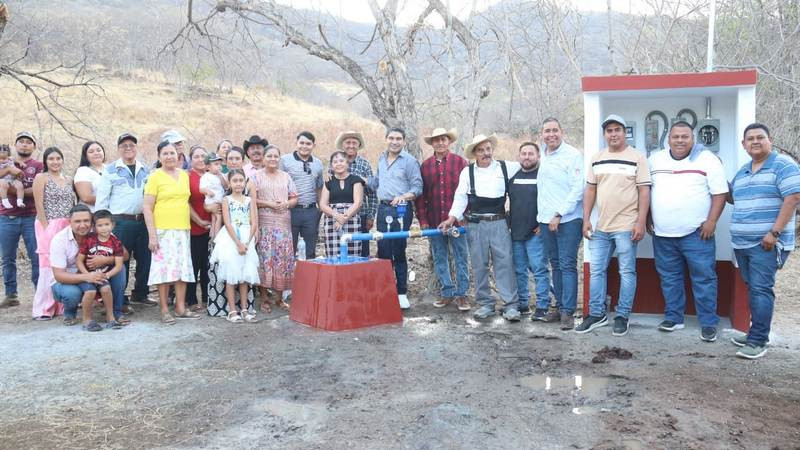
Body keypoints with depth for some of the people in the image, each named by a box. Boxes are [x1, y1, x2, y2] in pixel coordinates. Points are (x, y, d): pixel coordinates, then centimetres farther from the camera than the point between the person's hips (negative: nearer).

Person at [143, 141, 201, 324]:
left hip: (183, 230, 5)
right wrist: (152, 235, -12)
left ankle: (181, 307, 15)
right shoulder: (155, 177, -3)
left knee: (183, 268, 6)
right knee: (164, 268, -5)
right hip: (163, 230, -5)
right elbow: (147, 208, -6)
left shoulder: (184, 175, 12)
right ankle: (164, 310, 5)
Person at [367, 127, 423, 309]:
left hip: (401, 210, -6)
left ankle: (402, 294, 6)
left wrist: (403, 196, -24)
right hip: (383, 208, 6)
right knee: (383, 251, 9)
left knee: (398, 252, -4)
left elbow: (417, 187, -8)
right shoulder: (381, 158, 15)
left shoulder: (409, 161, -6)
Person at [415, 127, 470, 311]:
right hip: (434, 221, 3)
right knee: (439, 259, 10)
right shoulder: (425, 166, 8)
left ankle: (461, 294, 10)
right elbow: (420, 194, 7)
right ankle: (447, 293, 21)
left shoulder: (461, 162, 0)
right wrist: (422, 219, 1)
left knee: (461, 258, 2)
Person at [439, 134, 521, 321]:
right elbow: (461, 196, 2)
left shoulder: (507, 168, 7)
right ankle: (485, 304, 17)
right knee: (479, 265, 6)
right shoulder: (467, 172, 7)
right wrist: (452, 217, -8)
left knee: (504, 263, -3)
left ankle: (510, 305, 2)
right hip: (475, 225, 1)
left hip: (499, 223, -1)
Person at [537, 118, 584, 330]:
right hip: (546, 220, 7)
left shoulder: (573, 155, -8)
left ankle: (568, 312, -3)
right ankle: (560, 306, 22)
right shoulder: (542, 156, 13)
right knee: (556, 265, 13)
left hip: (568, 220, -7)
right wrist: (540, 215, 14)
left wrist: (559, 214, -15)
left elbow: (578, 189, -13)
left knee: (568, 266, -6)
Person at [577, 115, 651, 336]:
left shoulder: (637, 157, -3)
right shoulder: (597, 159, 10)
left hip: (626, 227, -4)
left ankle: (622, 317, 13)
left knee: (627, 272, 4)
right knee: (596, 271, 8)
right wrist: (586, 220, 5)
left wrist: (640, 223, -12)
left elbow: (644, 191, -6)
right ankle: (596, 314, 18)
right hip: (600, 227, 5)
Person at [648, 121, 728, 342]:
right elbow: (645, 190, 15)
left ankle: (708, 323, 7)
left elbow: (719, 193, -5)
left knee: (703, 278, -2)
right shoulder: (654, 160, 8)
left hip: (696, 233, -4)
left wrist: (711, 221, -12)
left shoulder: (707, 159, -4)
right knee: (669, 277, 11)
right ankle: (673, 317, 22)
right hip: (663, 234, 4)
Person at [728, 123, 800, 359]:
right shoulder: (742, 171, 16)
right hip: (742, 242, 7)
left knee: (760, 289, -10)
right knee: (753, 289, 13)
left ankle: (758, 341, -7)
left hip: (767, 243, -7)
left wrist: (774, 233, -20)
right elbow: (734, 199, 26)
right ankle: (756, 332, 22)